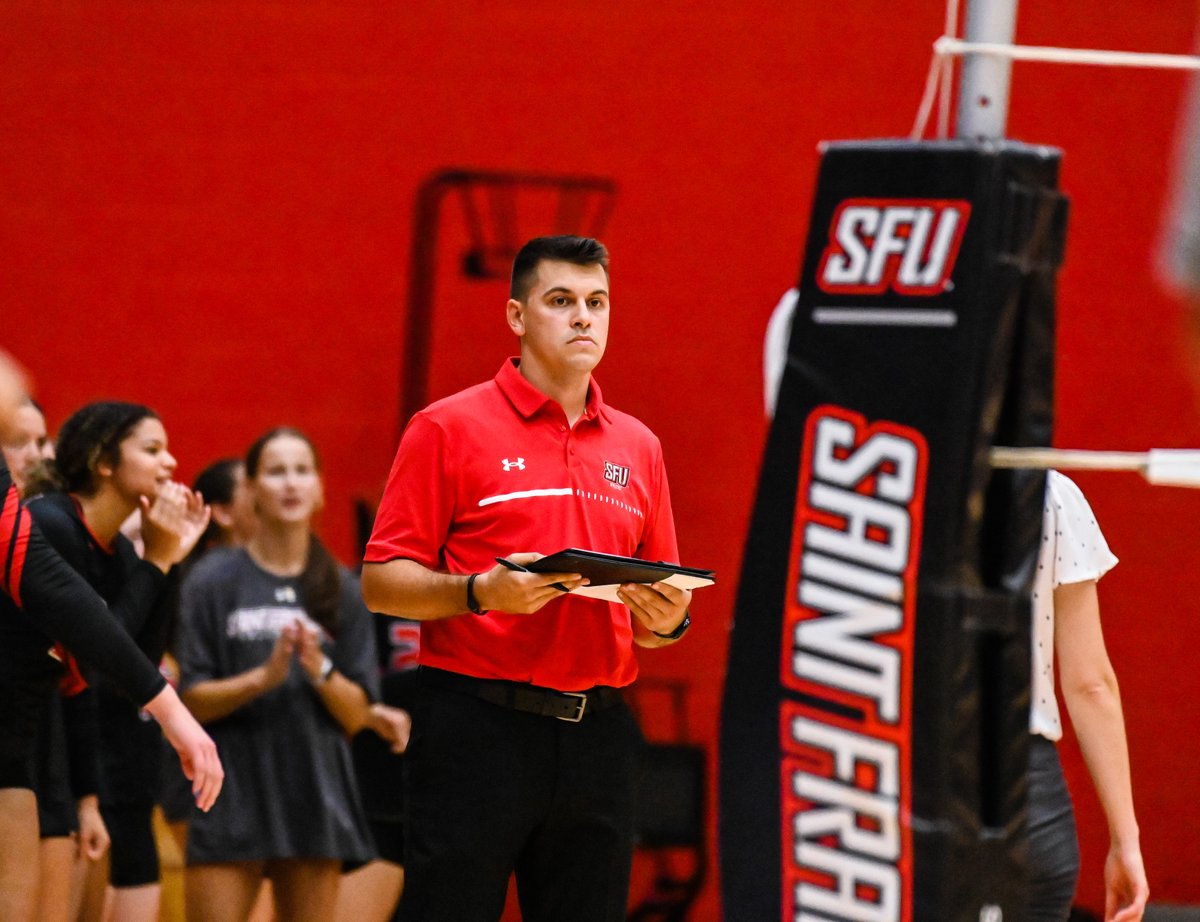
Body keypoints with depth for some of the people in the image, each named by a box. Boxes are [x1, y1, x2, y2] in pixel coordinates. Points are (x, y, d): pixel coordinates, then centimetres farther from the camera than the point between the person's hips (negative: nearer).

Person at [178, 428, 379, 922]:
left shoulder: (341, 590, 8)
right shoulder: (214, 581, 0)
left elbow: (357, 715, 5)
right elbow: (192, 700, -3)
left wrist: (319, 670, -14)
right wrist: (263, 677, -19)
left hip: (316, 800, 3)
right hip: (232, 800, -3)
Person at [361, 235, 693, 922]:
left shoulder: (638, 447, 16)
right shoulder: (449, 428, 1)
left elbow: (654, 613, 21)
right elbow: (380, 582, -2)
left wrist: (667, 620, -2)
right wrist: (481, 592, -19)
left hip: (598, 733, 5)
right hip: (479, 729, -5)